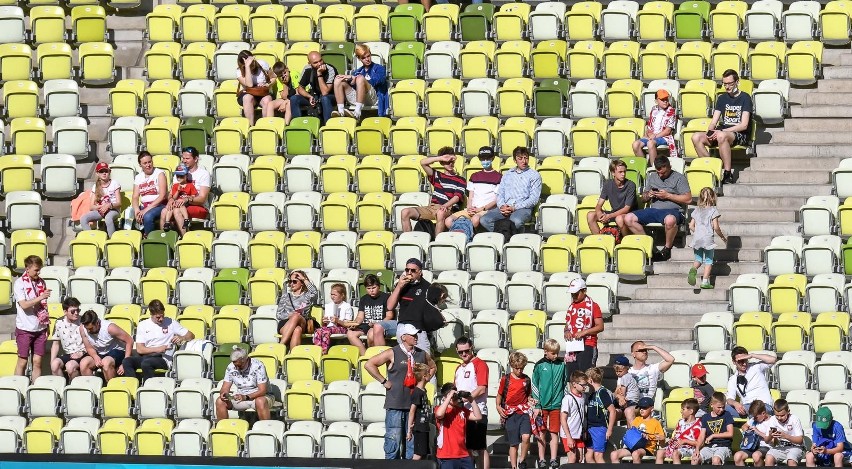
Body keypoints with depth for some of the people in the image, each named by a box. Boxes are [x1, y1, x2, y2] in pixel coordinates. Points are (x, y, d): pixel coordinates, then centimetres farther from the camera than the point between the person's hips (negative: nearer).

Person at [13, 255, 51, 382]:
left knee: (37, 362, 5)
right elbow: (24, 305, -16)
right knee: (22, 362, 0)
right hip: (25, 328, -4)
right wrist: (41, 297, -24)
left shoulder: (41, 282, 7)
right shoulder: (19, 283, -8)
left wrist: (46, 324, 12)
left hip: (40, 328, 4)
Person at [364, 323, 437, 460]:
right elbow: (369, 365, -6)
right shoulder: (392, 353, -4)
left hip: (415, 403, 5)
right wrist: (384, 382, -7)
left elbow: (433, 367, 31)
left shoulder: (422, 355, 10)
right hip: (395, 404, -5)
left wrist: (425, 380, 14)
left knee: (412, 443, 6)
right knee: (394, 440, -5)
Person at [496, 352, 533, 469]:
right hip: (510, 414, 0)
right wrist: (498, 407, -5)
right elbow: (499, 395, 11)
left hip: (524, 412, 0)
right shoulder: (506, 379, 3)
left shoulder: (526, 379, 7)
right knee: (513, 444, 2)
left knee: (525, 437, -21)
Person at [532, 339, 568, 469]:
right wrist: (537, 405, -3)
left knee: (554, 433, 3)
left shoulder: (562, 364, 2)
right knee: (542, 433, 5)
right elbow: (534, 386, 1)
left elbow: (566, 383, 9)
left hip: (557, 404, 1)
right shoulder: (540, 365, -2)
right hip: (542, 405, -1)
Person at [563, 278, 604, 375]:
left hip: (587, 346, -7)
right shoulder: (571, 306, 18)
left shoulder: (592, 306, -2)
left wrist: (583, 332, -19)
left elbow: (600, 327, -8)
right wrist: (566, 331, 3)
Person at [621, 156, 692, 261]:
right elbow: (644, 197, 27)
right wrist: (648, 195, 2)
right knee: (628, 218, -15)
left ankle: (667, 248, -20)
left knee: (670, 220, -44)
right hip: (653, 209, 6)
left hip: (672, 210, -6)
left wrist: (668, 195, -9)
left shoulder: (679, 178, 4)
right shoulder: (652, 177, 21)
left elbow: (688, 199, -4)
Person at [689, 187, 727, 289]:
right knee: (708, 261, 6)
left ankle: (693, 269, -17)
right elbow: (716, 227, -8)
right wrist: (722, 236, 7)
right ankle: (705, 281, 0)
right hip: (708, 239, -4)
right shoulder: (713, 210, -4)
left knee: (698, 259, 15)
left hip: (697, 239, 4)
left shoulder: (696, 211, 9)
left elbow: (691, 226, 8)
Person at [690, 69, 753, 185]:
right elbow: (714, 121, 14)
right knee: (696, 137, -19)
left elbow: (744, 125, -12)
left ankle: (728, 174, -36)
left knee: (721, 136, -41)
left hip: (741, 135, -6)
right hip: (722, 131, 6)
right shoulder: (722, 98, 17)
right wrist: (710, 132, -10)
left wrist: (722, 131, -19)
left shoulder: (745, 98, -3)